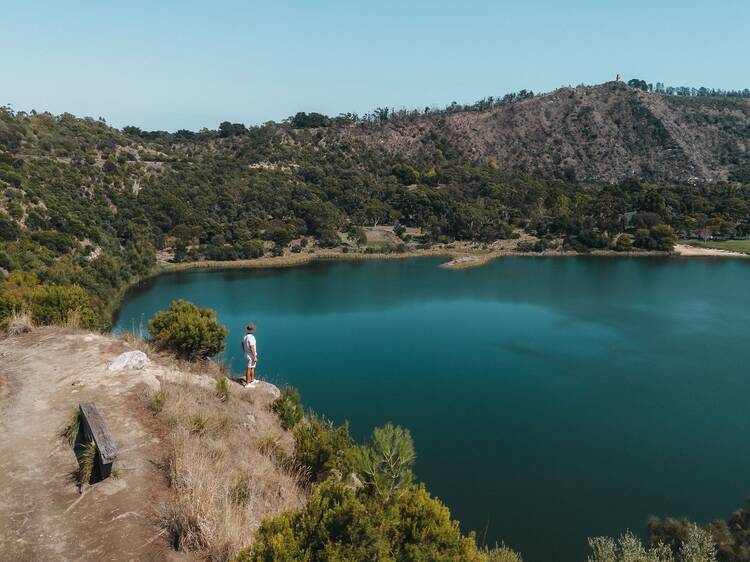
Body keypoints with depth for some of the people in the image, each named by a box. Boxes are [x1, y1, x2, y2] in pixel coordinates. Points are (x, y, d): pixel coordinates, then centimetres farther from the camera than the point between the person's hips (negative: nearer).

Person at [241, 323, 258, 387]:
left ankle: (252, 380, 34)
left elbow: (243, 345, 16)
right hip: (251, 356, -9)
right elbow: (252, 348, -26)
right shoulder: (251, 337, -24)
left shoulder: (245, 336, 3)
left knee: (252, 368, 22)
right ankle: (247, 384, 3)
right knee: (249, 369, -3)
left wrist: (245, 352, 28)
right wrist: (255, 357, -21)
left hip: (247, 355, 9)